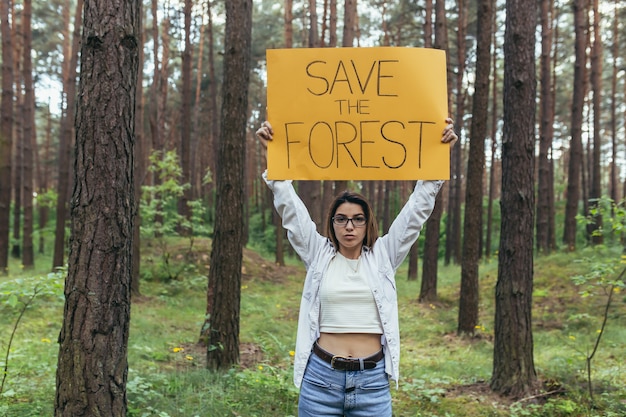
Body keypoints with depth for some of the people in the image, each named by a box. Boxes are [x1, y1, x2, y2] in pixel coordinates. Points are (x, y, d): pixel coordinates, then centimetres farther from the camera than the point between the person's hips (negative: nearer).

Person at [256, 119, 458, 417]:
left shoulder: (383, 256, 5)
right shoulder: (318, 255, 4)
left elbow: (417, 209, 1)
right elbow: (289, 207, -1)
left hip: (372, 380, 0)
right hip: (321, 378, 0)